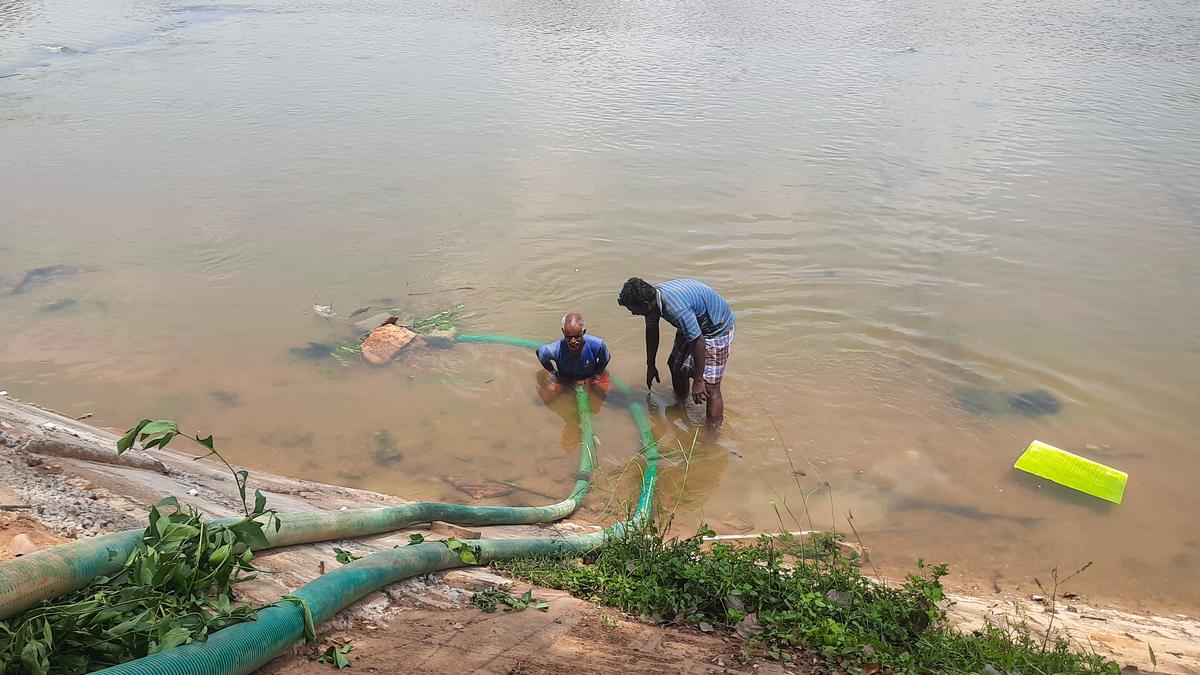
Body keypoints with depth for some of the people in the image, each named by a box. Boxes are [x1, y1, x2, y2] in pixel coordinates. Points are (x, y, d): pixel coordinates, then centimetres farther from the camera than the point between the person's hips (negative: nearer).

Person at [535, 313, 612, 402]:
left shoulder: (597, 345, -36)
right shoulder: (553, 350, -36)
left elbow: (605, 359, -11)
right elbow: (539, 352, -10)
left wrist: (592, 378, -12)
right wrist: (554, 373, -8)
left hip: (591, 375, 0)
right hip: (565, 378, 0)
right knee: (544, 398, -13)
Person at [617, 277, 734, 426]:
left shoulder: (677, 309, -40)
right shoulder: (652, 298, -13)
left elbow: (699, 342, -32)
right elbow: (651, 331, 5)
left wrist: (698, 381, -23)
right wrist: (650, 366, 15)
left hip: (717, 328, -9)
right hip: (694, 323, 9)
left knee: (710, 387, -11)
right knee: (675, 365, 20)